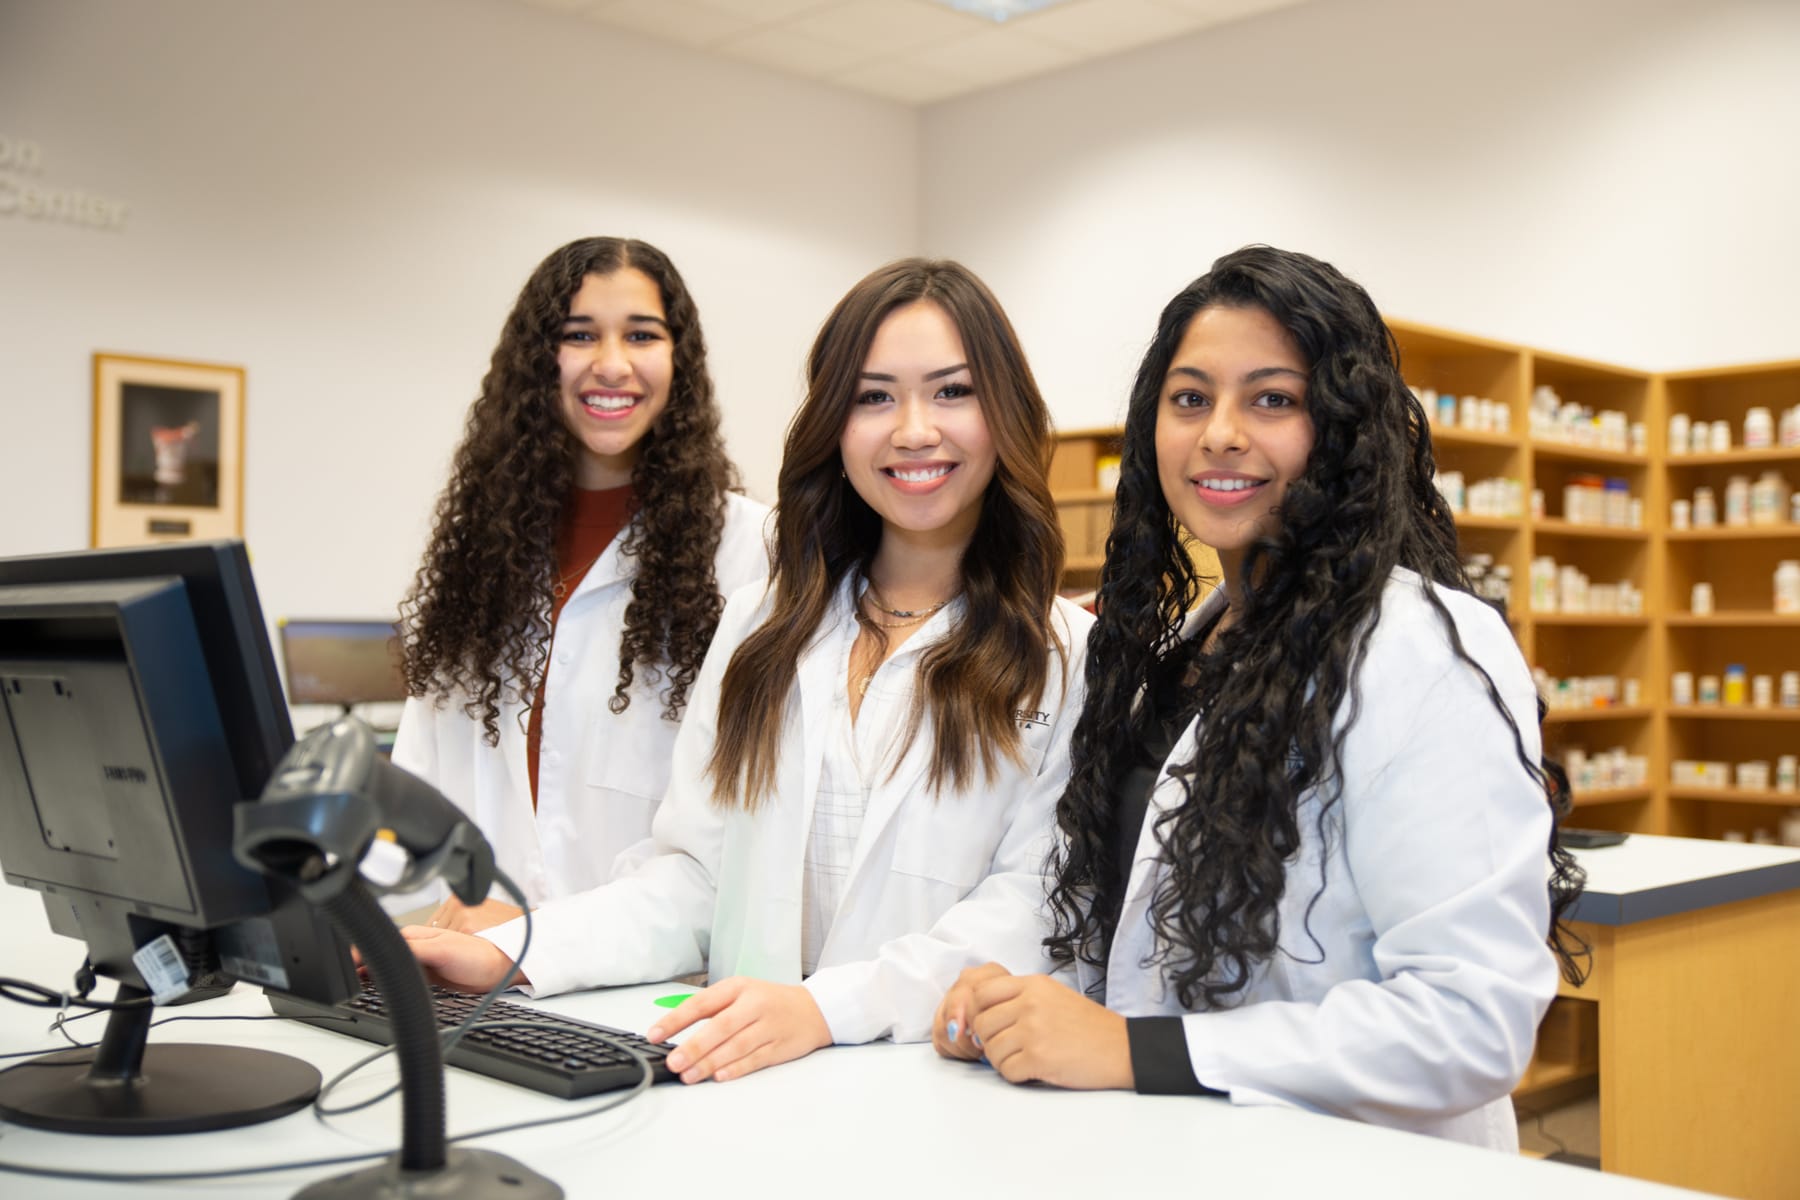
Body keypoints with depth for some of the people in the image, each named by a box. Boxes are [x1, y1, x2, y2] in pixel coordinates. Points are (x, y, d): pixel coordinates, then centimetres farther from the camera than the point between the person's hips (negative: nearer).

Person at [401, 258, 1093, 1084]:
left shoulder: (1069, 659, 1)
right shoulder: (760, 629, 15)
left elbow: (1032, 911, -9)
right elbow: (693, 879, 11)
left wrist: (825, 1007, -24)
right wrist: (508, 954, -4)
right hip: (743, 1079, 3)